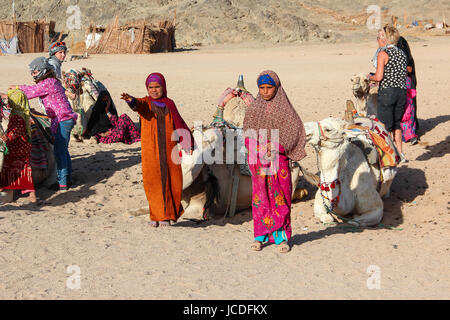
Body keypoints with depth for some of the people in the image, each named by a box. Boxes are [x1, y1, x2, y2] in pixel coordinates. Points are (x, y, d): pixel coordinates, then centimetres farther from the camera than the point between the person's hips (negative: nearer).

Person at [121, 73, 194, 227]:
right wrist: (131, 100, -43)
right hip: (150, 149, -2)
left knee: (172, 181, 0)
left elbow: (179, 123, 16)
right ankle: (156, 216, 6)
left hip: (169, 148, 2)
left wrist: (187, 142, 7)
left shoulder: (169, 103, 13)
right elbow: (139, 105, -19)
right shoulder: (146, 102, 5)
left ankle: (166, 215, 16)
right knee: (153, 182, -5)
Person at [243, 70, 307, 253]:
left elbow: (294, 132, -4)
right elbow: (247, 132, 10)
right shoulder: (254, 108, 9)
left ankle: (282, 237, 8)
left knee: (280, 196, 0)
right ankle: (261, 235, 12)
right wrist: (257, 146, -10)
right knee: (260, 196, 4)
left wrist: (274, 146, -16)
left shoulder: (284, 108, 0)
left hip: (278, 158, -2)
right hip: (257, 158, 2)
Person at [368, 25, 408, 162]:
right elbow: (403, 74, 14)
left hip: (387, 92, -6)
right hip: (402, 91, 6)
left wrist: (370, 77, 6)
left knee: (386, 126, 3)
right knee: (396, 124, 20)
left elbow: (379, 77, -16)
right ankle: (400, 153, 18)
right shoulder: (401, 53, 11)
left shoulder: (383, 54, -9)